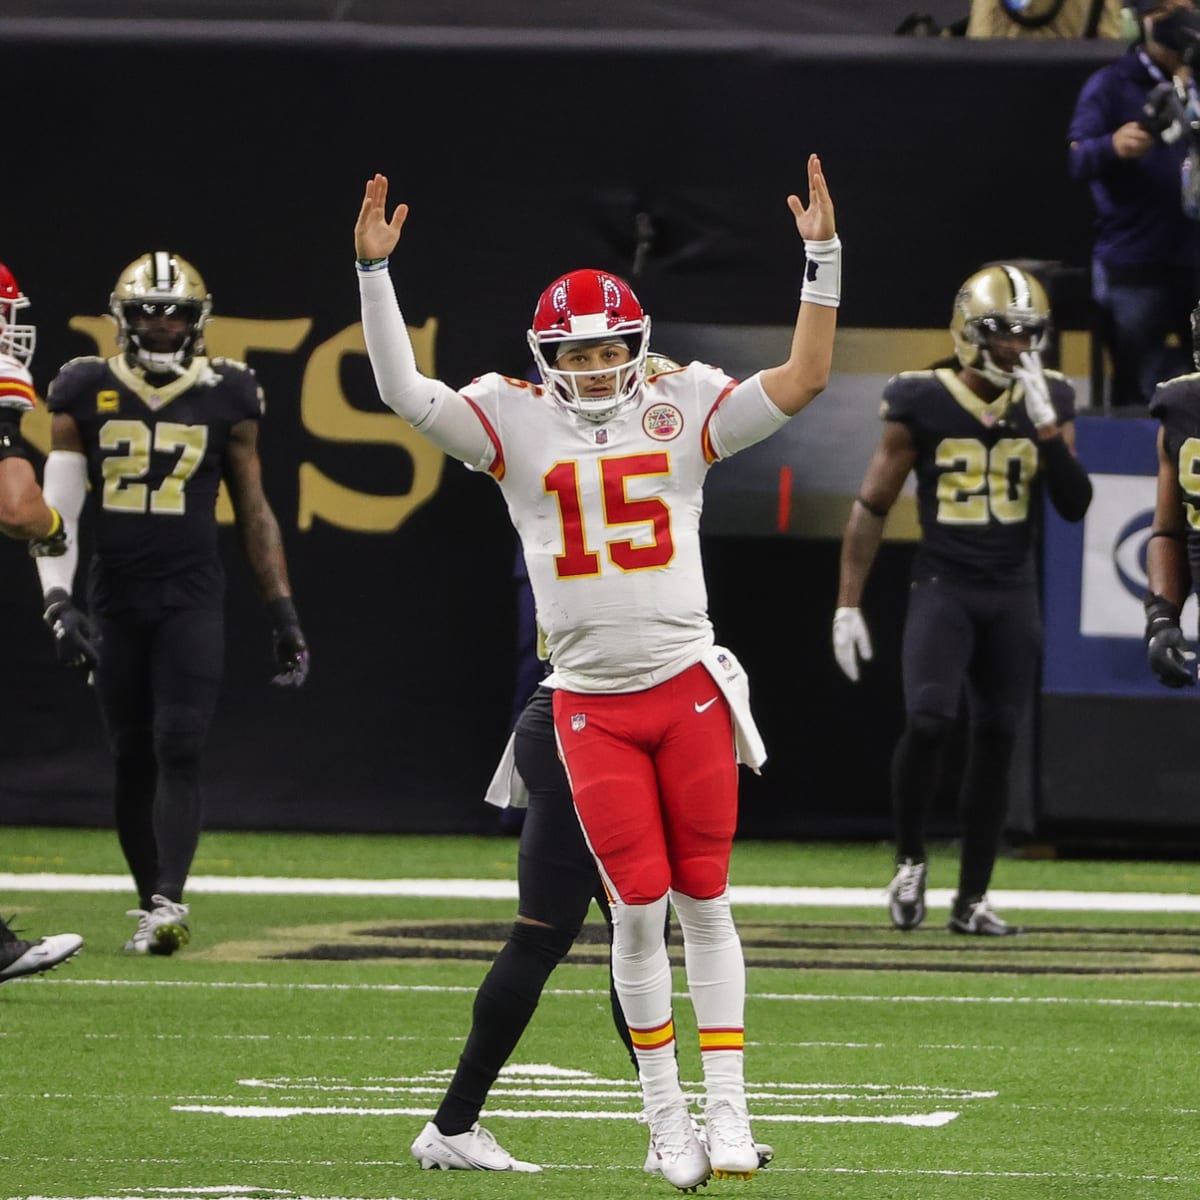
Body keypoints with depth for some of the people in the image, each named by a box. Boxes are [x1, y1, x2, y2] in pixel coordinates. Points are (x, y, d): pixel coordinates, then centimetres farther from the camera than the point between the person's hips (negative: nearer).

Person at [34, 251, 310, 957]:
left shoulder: (226, 398, 2)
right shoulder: (85, 395, 3)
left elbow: (255, 514, 7)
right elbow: (58, 508, 0)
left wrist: (284, 613, 4)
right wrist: (59, 602, -12)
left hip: (192, 600, -2)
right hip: (115, 600, 2)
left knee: (178, 750, -15)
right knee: (133, 761, 5)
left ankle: (169, 903, -22)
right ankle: (151, 906, 15)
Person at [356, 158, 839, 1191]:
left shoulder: (682, 412, 3)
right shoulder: (516, 423, 2)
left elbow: (803, 380, -1)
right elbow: (405, 394, -5)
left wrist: (823, 258, -7)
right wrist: (374, 273, -12)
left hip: (689, 688, 0)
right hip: (593, 705, 0)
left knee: (706, 901, 4)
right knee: (639, 910, -2)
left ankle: (728, 1107, 7)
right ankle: (666, 1116, 8)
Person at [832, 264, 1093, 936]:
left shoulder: (1049, 405, 3)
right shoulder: (922, 405, -6)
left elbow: (1075, 506, -5)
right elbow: (872, 508, -1)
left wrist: (1045, 424, -16)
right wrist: (848, 604, -4)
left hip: (1013, 595, 3)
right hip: (943, 586, -3)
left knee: (997, 741, 4)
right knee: (929, 720, -22)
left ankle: (973, 900, 14)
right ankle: (911, 861, 1)